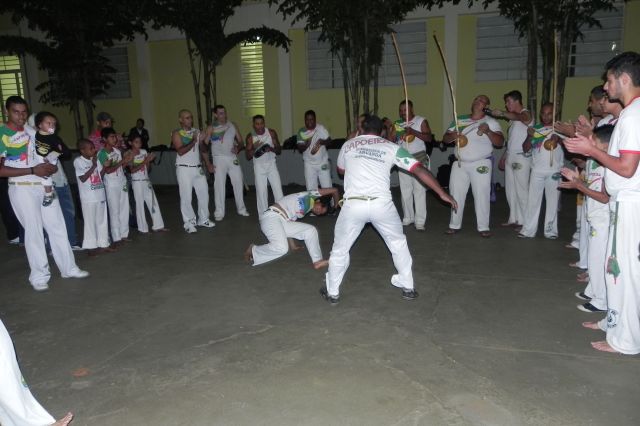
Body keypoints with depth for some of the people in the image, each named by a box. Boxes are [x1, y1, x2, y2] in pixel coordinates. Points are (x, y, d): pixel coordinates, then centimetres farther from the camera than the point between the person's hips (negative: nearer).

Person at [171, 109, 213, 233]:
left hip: (198, 168, 6)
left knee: (204, 194, 9)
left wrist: (208, 163, 4)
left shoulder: (197, 131, 12)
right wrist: (193, 141, -21)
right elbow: (180, 151, -17)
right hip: (184, 169, -6)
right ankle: (189, 223, 7)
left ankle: (203, 219, 23)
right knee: (186, 197, -3)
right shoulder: (176, 133, -5)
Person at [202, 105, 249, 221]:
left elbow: (241, 142, 12)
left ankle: (241, 209, 20)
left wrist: (238, 148, -12)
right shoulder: (211, 128, 0)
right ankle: (219, 213, 2)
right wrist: (208, 164, -8)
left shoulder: (232, 126, 9)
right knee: (219, 186, -5)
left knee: (239, 183, 5)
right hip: (219, 159, -3)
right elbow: (204, 146, -2)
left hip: (233, 158, 3)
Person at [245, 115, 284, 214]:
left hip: (271, 164, 0)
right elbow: (248, 156, -4)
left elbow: (279, 150, -1)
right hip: (259, 166, 0)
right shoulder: (250, 137, -6)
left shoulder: (271, 133, -6)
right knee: (261, 192, 0)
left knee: (278, 189, -4)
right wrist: (254, 148, -23)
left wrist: (271, 149, -23)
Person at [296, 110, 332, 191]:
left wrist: (322, 142, -24)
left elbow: (329, 140, -2)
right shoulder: (301, 132, -5)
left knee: (327, 187, 4)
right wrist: (306, 145, -28)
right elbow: (300, 149, -6)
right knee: (311, 189, 0)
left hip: (323, 162, 0)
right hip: (309, 164, 0)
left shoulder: (321, 128, -5)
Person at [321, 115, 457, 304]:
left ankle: (332, 292, 28)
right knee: (398, 243, 25)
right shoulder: (391, 147, 11)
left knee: (340, 248, 19)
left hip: (353, 205, 0)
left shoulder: (348, 144, 15)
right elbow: (419, 170, 6)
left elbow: (341, 170, 34)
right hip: (381, 204, 0)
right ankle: (408, 287, 32)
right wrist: (443, 194, 10)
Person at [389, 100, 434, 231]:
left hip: (418, 159, -5)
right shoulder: (397, 124, 12)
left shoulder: (421, 121, -2)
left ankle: (420, 221, -7)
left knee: (419, 190, -8)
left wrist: (413, 132, -22)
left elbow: (429, 138, -12)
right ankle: (407, 218, 16)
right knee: (405, 191, 6)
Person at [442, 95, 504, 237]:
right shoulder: (460, 120, 10)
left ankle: (483, 227, 5)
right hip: (459, 163, 4)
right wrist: (452, 136, -15)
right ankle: (454, 225, 19)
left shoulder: (491, 122, -1)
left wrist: (488, 131, -27)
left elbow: (500, 142, -11)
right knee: (456, 194, 8)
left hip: (481, 164, -4)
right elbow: (445, 138, 8)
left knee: (482, 195, -4)